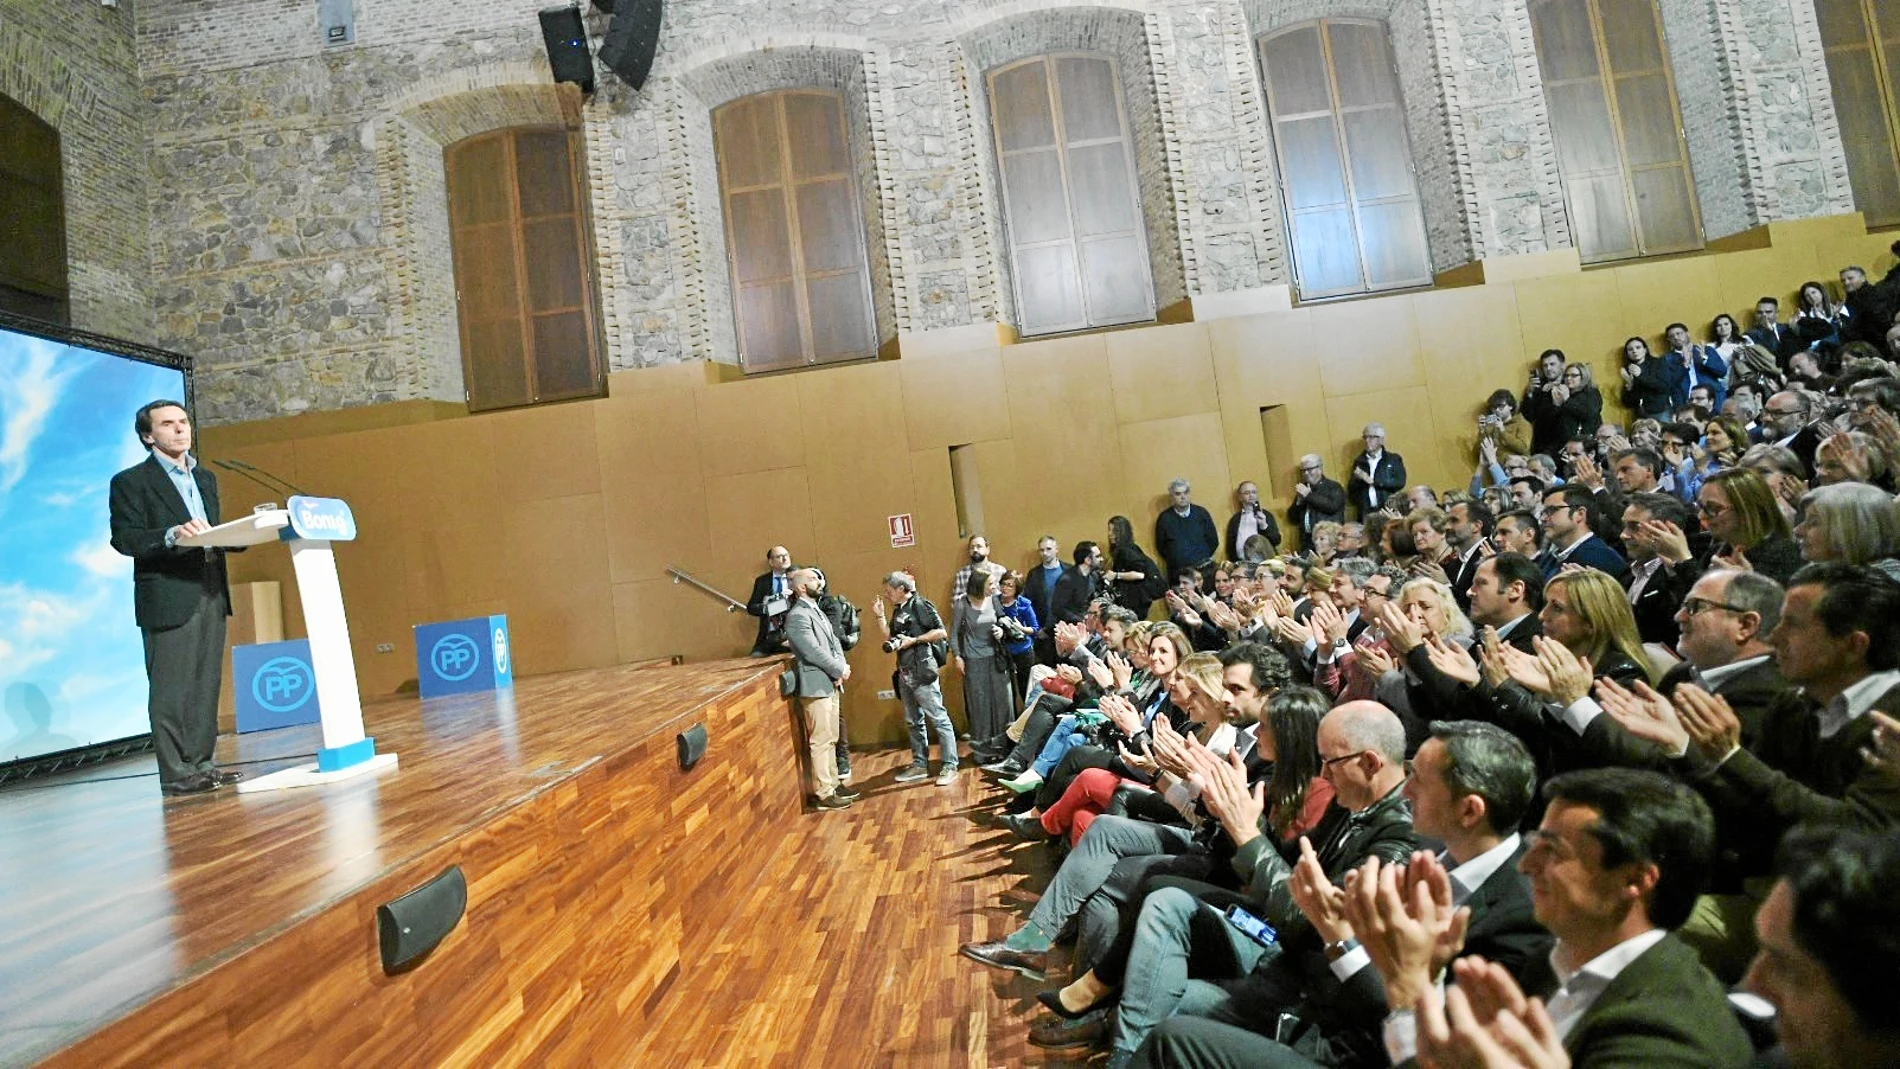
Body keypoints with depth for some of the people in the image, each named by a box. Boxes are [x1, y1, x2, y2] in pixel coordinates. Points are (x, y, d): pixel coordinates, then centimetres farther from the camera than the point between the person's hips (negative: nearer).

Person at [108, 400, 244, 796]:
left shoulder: (206, 478, 20)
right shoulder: (130, 482, 0)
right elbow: (124, 538, -10)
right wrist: (172, 535, -26)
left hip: (211, 595, 6)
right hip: (168, 599, -6)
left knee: (206, 685, 9)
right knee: (170, 689, -3)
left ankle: (200, 763, 17)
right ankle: (175, 773, 2)